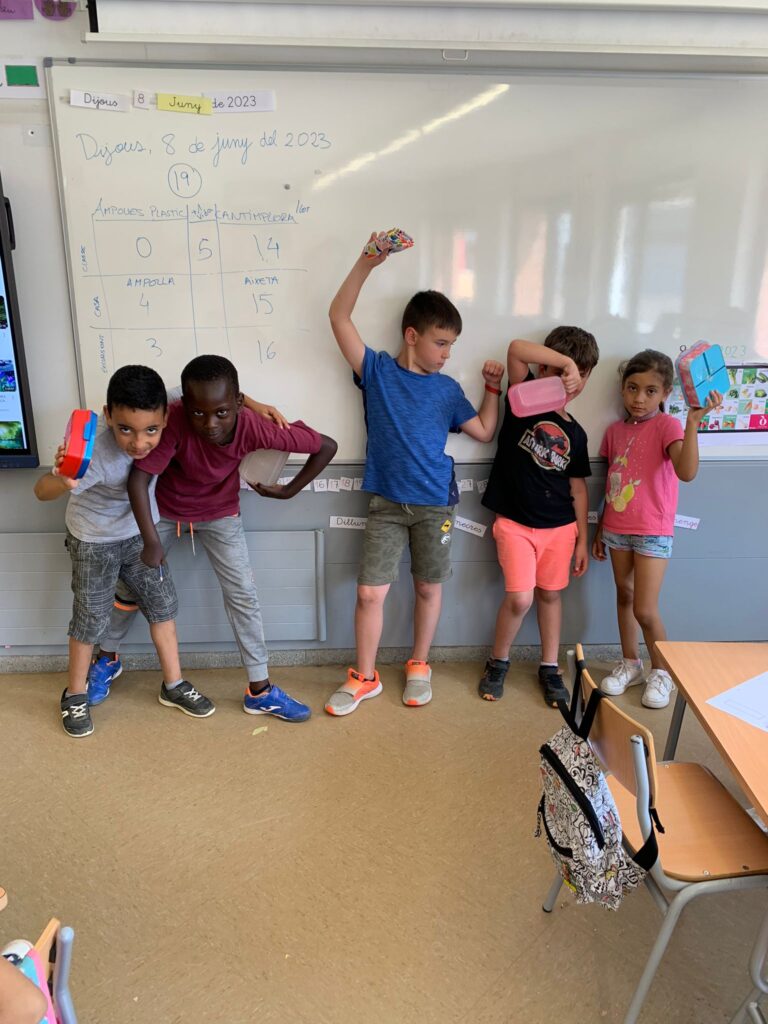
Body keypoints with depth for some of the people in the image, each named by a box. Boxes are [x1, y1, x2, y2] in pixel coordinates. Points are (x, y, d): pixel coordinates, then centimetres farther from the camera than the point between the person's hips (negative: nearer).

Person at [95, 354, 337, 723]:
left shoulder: (254, 427, -34)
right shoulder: (175, 422, -36)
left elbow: (326, 446, -25)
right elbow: (138, 478, -33)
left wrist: (289, 490, -16)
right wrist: (151, 541, -32)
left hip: (220, 515, 0)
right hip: (165, 511, 0)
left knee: (243, 596, -2)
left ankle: (260, 691, 11)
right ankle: (107, 658, 40)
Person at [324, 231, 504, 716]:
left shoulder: (447, 389, 4)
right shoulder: (376, 370, -1)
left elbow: (484, 431, 12)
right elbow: (339, 317, -8)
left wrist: (493, 387, 2)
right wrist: (366, 264, -16)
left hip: (435, 504, 2)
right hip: (386, 503, -1)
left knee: (429, 587, 11)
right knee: (370, 591, -1)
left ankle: (419, 666, 31)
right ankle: (365, 676, 18)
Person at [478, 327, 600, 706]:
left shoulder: (574, 432, 7)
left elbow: (577, 488, 10)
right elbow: (516, 348, -21)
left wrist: (582, 539, 9)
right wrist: (567, 361, -29)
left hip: (560, 527, 4)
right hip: (515, 523, -4)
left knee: (550, 594, 13)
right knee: (519, 598, -9)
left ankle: (550, 668, 30)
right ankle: (498, 662, 17)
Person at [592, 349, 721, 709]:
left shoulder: (666, 425, -11)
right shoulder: (615, 430, 6)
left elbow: (686, 472, -29)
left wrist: (693, 421, -35)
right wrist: (600, 530, 15)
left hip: (653, 532, -5)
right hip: (617, 529, 5)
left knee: (646, 610, -4)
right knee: (624, 596, 15)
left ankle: (661, 671, 20)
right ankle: (629, 663, 32)